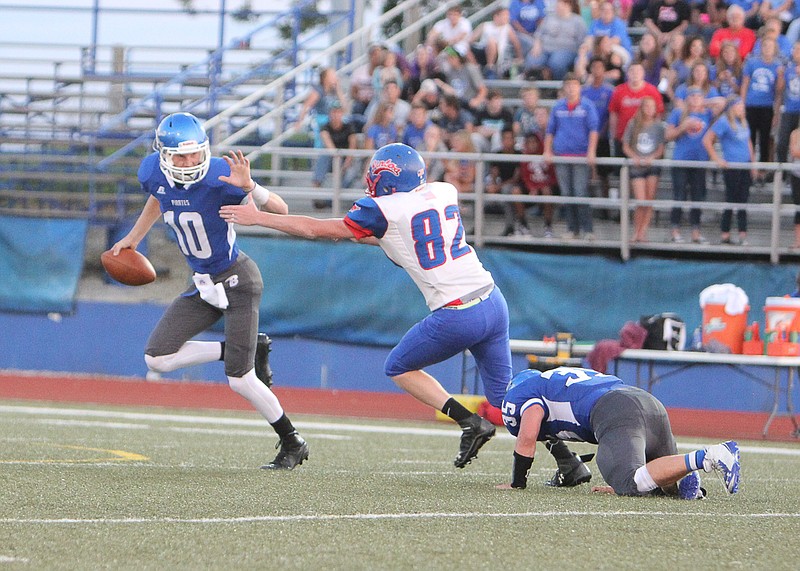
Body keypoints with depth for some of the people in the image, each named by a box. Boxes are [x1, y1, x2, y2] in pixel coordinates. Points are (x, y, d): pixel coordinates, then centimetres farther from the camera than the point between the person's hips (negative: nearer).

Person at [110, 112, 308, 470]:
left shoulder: (218, 176, -26)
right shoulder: (153, 172, -9)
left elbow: (281, 211, -28)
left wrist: (249, 187, -45)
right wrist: (134, 237, 24)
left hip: (237, 280, -7)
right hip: (204, 286, 7)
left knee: (239, 380, -10)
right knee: (157, 358, -2)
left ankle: (293, 444, 10)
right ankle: (243, 350, 11)